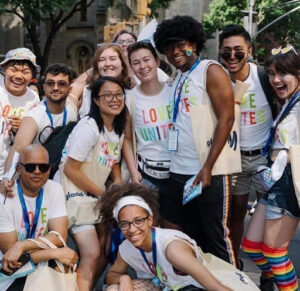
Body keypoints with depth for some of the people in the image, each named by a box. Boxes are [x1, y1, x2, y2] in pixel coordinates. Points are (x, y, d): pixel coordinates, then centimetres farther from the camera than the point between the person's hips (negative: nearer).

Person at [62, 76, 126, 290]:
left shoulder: (118, 129, 5)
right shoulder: (89, 127, -21)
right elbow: (70, 169, -23)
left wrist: (118, 182, -6)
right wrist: (104, 194, -15)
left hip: (98, 196, 8)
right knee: (91, 254, -15)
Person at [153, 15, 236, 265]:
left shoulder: (211, 71, -6)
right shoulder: (178, 78, 15)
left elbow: (226, 119, -13)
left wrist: (208, 167, -18)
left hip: (208, 172, -7)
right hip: (180, 171, 7)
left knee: (217, 237, 2)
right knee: (190, 235, 15)